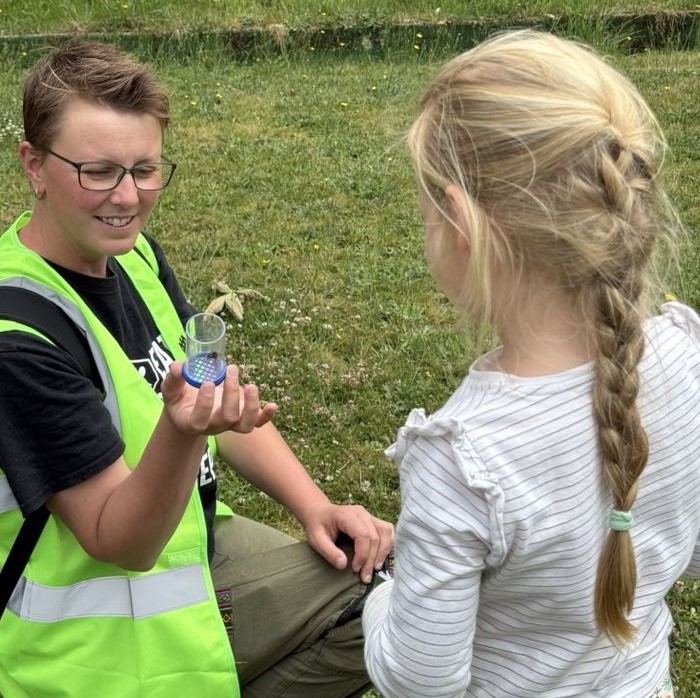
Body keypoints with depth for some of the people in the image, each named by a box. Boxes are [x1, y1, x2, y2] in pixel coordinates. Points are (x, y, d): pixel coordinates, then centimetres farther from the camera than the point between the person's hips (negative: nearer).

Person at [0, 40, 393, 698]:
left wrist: (314, 506, -3)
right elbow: (119, 542, -23)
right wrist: (182, 430, -41)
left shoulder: (132, 251, -1)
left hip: (201, 542, 8)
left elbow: (223, 402, 9)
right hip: (114, 638, -7)